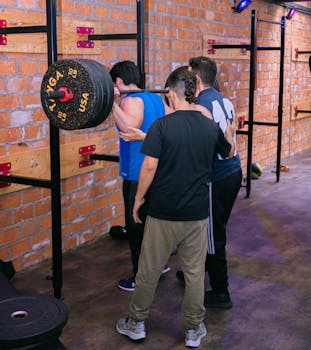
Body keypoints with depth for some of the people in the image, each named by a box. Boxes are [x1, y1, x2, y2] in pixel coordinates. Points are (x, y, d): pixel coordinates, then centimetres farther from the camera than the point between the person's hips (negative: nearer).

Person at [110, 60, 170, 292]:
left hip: (138, 175, -9)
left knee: (136, 226, 3)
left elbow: (130, 127, -36)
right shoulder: (156, 98, 9)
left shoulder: (132, 101, -18)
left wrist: (112, 102, -38)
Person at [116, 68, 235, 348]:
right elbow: (228, 152, 20)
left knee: (149, 270, 12)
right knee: (195, 272, 13)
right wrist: (230, 132, 41)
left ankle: (136, 324, 27)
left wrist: (138, 199, -3)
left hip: (163, 212, -3)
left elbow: (149, 166, -16)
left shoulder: (161, 126, -13)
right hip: (197, 212, 3)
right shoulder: (211, 127, 0)